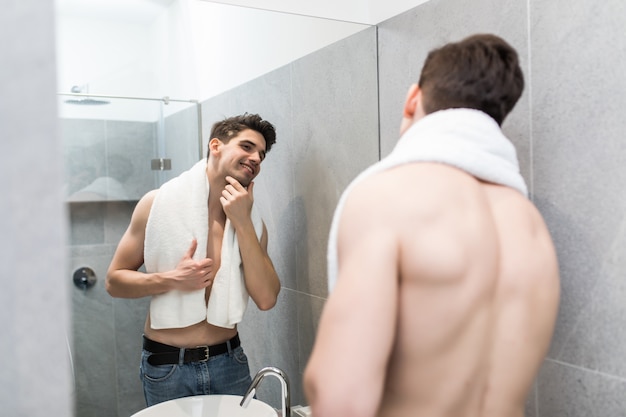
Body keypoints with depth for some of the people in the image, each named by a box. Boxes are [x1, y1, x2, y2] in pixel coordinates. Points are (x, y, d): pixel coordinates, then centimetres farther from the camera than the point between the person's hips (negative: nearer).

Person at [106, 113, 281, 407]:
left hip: (228, 361, 2)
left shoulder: (252, 222, -2)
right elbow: (114, 280, -3)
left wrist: (242, 223, -17)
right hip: (166, 366, -2)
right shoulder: (159, 203, -8)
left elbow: (266, 299, -14)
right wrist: (170, 280, -20)